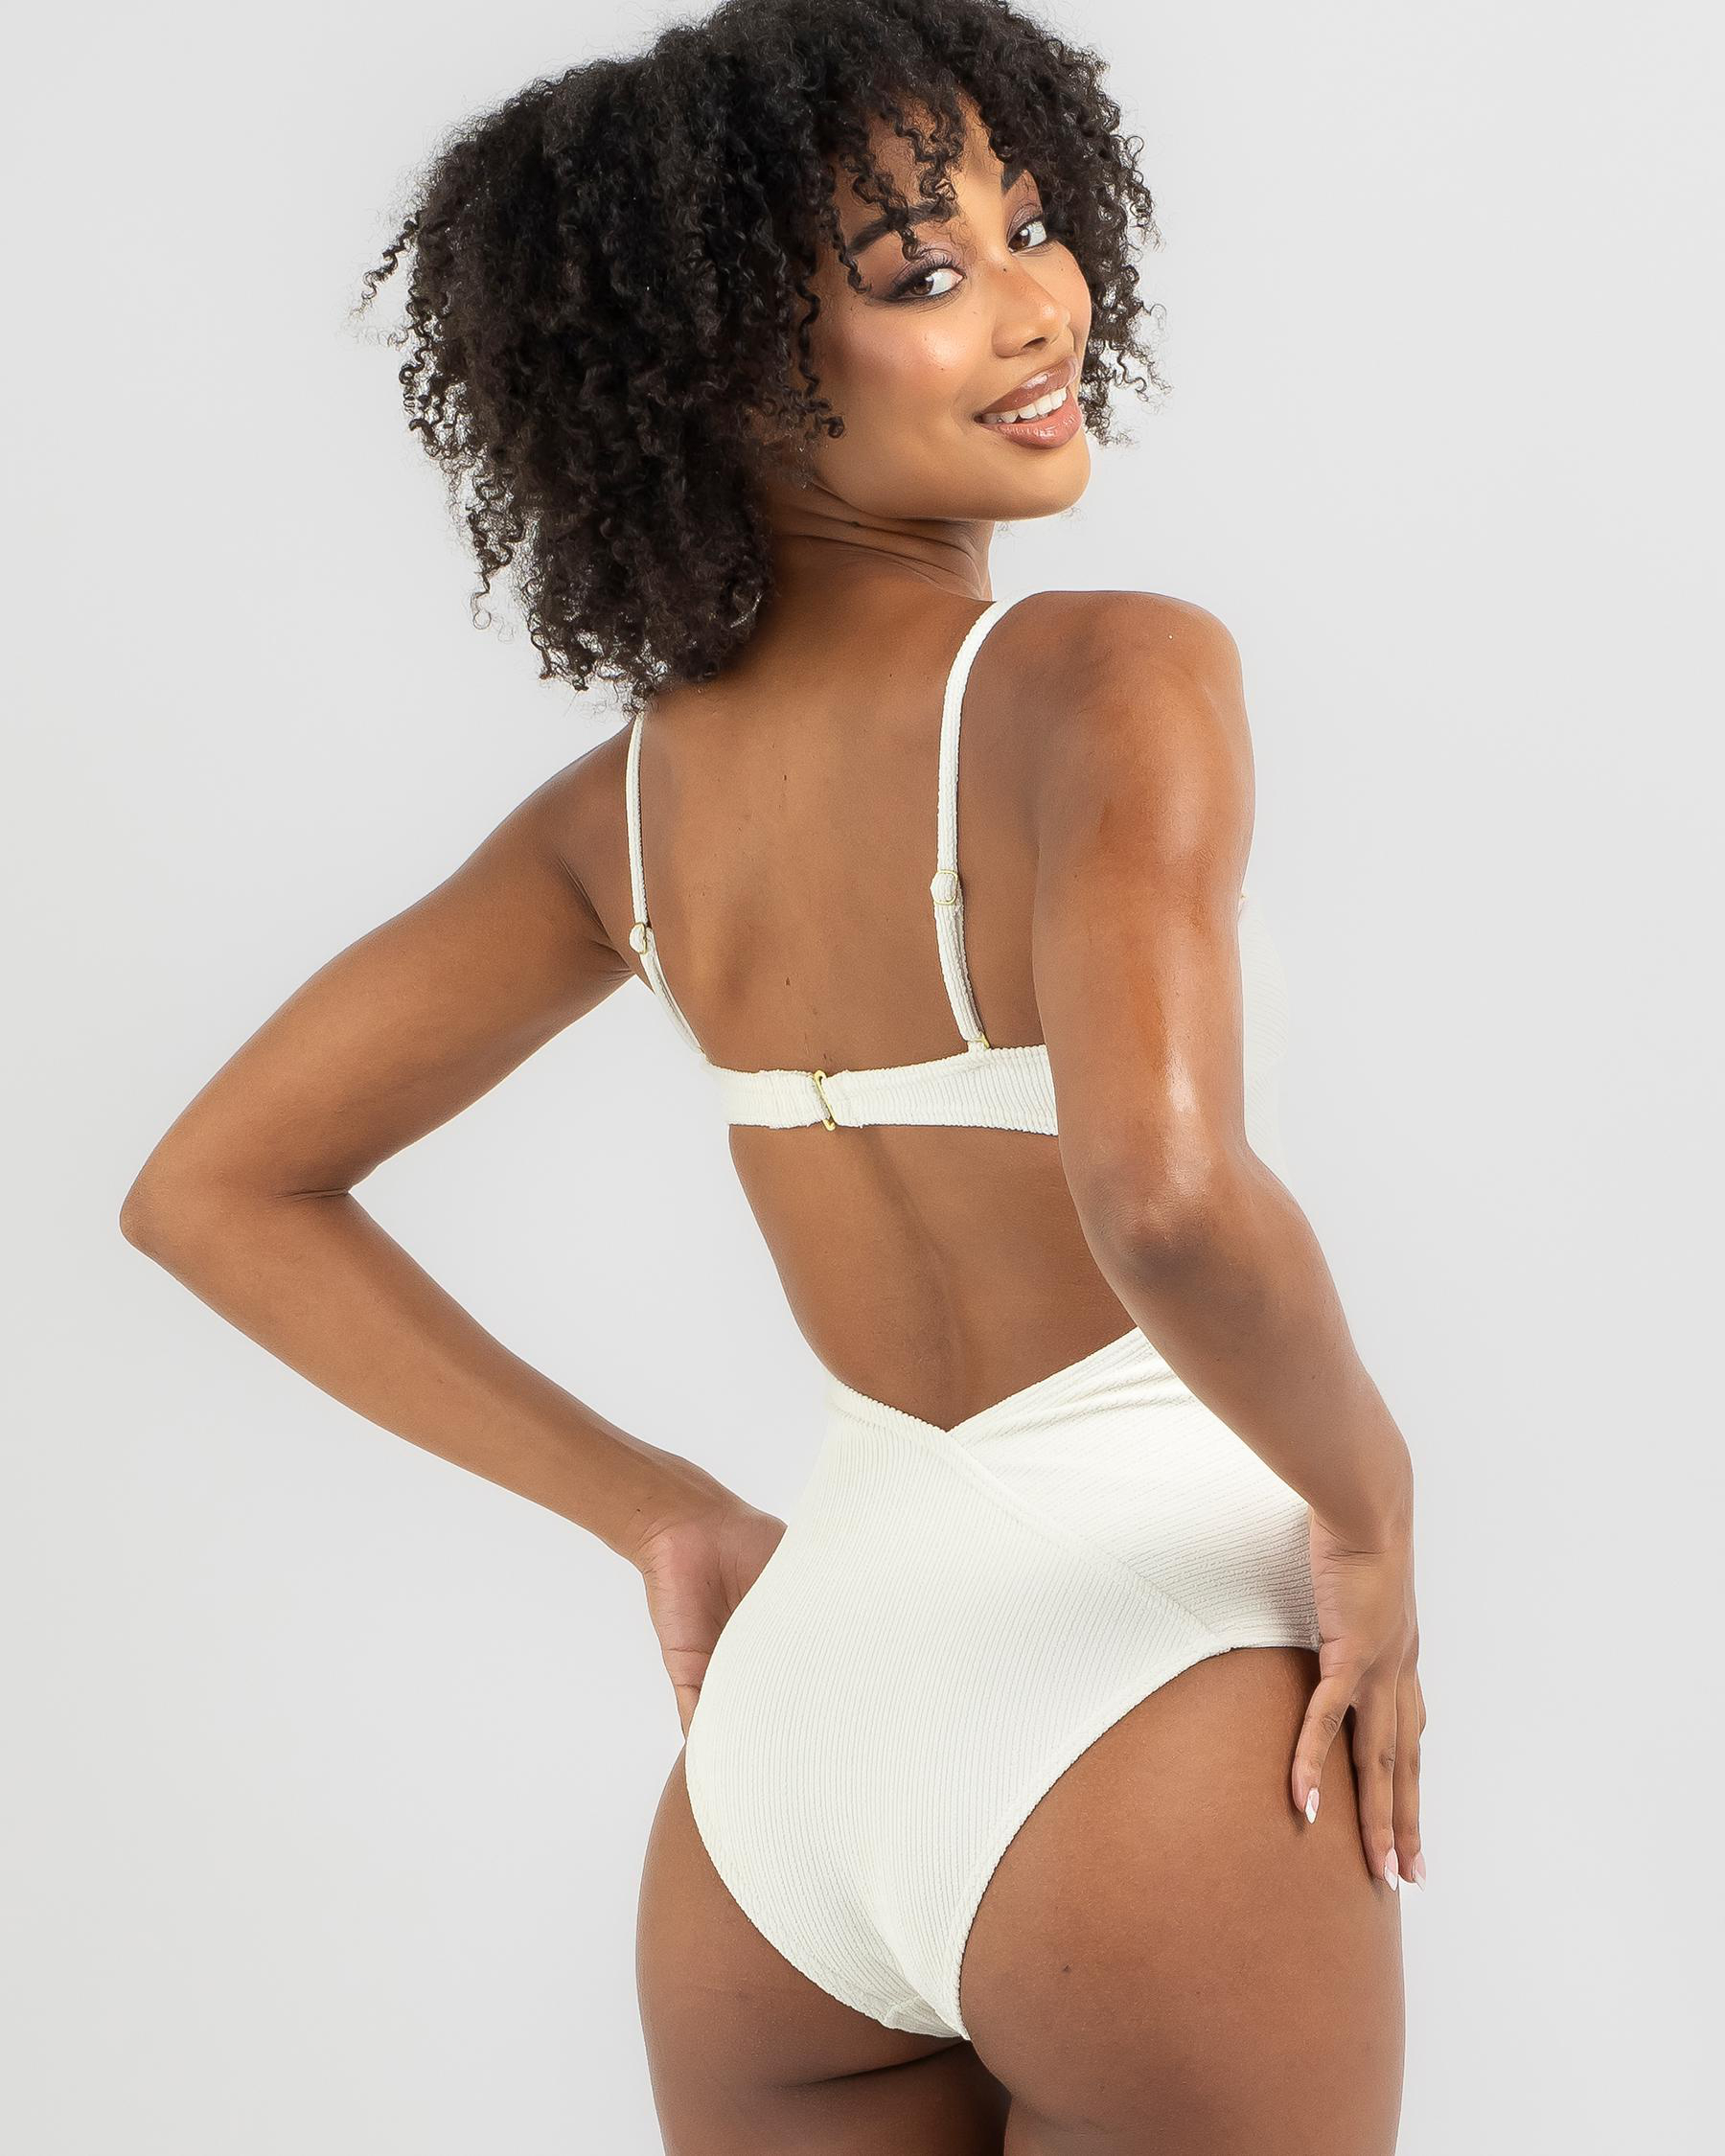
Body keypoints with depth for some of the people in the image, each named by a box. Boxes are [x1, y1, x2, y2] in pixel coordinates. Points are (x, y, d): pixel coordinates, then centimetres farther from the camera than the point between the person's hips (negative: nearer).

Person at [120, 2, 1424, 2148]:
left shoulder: (628, 801, 3)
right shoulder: (1113, 675, -16)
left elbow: (207, 1192, 10)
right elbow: (1167, 1189, -34)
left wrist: (657, 1512, 11)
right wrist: (1368, 1513, -14)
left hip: (786, 1732, 6)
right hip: (1148, 1736, -5)